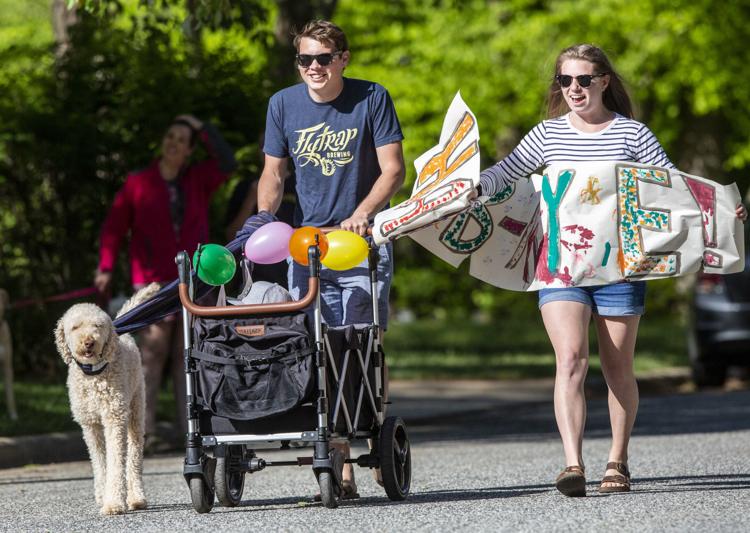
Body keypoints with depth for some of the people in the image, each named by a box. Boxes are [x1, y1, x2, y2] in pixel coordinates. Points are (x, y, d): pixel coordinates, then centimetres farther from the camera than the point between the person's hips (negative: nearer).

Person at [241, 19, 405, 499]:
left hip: (364, 241, -2)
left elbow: (393, 170, -5)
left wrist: (362, 214, -20)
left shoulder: (372, 99, -2)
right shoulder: (284, 104, 6)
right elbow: (273, 173, 15)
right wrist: (263, 215, -4)